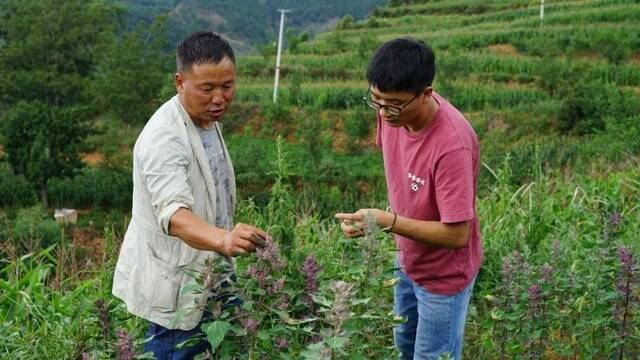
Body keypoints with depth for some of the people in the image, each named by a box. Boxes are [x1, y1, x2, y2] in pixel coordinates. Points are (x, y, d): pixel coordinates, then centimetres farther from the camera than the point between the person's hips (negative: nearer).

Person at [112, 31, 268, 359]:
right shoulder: (164, 138, -26)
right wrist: (223, 239, -59)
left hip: (208, 276, 9)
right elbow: (173, 214, -42)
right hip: (176, 286, -9)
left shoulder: (209, 120, 4)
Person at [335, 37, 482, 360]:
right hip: (407, 260, 7)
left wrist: (388, 222, -38)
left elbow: (457, 235, -31)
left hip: (443, 275, -7)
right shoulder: (392, 110, -15)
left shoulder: (452, 145, -36)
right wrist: (396, 228, 12)